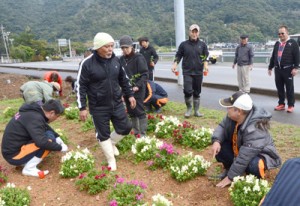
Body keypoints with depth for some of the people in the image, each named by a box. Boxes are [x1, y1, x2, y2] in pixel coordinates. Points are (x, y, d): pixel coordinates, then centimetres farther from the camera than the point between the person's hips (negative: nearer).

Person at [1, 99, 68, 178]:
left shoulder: (34, 111, 4)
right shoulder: (34, 118, -25)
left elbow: (46, 127, 21)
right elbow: (41, 142, -34)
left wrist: (57, 137, 11)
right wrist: (60, 147, -19)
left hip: (13, 148, 10)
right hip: (14, 154, -10)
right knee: (49, 138, -19)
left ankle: (26, 161, 7)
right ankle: (29, 168, -11)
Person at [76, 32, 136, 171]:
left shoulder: (116, 60, -1)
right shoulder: (87, 63, -15)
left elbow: (123, 79, 13)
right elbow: (81, 87, -10)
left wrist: (129, 95, 13)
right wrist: (82, 107, -10)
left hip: (117, 104, 4)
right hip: (98, 108, -4)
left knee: (125, 128, 10)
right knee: (103, 134, 8)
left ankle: (111, 143, 41)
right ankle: (111, 161, 28)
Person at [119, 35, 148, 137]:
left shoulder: (139, 58, -9)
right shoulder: (121, 59, 8)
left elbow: (144, 74, -12)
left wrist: (138, 86, -22)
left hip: (137, 89, -6)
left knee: (139, 111, -2)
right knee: (131, 112, 13)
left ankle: (142, 135, 7)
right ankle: (135, 132, 27)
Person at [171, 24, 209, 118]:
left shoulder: (202, 45, 7)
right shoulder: (184, 44, 4)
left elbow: (205, 56, 7)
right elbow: (178, 56, 7)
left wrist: (205, 65, -11)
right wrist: (175, 64, -8)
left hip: (198, 72, 2)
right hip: (187, 72, -2)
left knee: (197, 93, 9)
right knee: (188, 91, -14)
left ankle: (196, 111, 21)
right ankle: (189, 109, 9)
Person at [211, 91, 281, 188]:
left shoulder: (255, 130, -39)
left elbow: (244, 158, -36)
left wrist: (231, 177, -30)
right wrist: (216, 140, -28)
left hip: (261, 154, -6)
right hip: (239, 149, 7)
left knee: (252, 165, -39)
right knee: (219, 147, -13)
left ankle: (256, 179, -2)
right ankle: (229, 169, 12)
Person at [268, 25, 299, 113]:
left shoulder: (292, 43, -1)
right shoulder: (277, 43, 16)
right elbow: (273, 56, 19)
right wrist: (270, 67, 18)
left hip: (288, 69, -5)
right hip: (278, 69, 5)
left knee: (289, 88, 1)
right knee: (279, 88, 9)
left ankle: (291, 105, 8)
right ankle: (281, 104, 19)